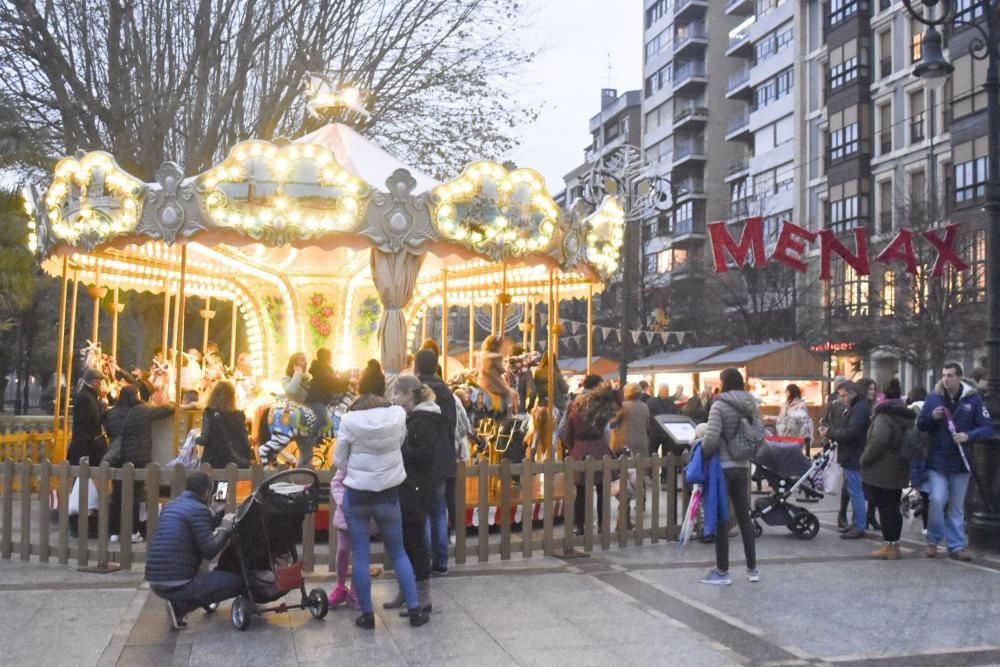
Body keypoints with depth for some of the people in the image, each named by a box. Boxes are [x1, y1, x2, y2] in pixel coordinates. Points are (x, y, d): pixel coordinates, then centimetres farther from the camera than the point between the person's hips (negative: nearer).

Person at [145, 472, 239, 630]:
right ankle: (180, 607, -7)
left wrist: (216, 516, 34)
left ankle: (178, 603, 7)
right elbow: (209, 552, -15)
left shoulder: (170, 506, 15)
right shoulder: (199, 510, -11)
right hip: (177, 584, -8)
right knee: (236, 582, -2)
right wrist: (225, 528, -1)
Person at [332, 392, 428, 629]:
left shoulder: (349, 420, -8)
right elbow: (400, 446, 6)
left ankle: (367, 614, 13)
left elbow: (338, 460, -3)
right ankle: (415, 610, 16)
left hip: (356, 495, -1)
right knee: (398, 553, 14)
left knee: (360, 556, 8)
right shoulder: (398, 416, -4)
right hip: (388, 494, 2)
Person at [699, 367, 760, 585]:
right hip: (743, 466, 6)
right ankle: (752, 569, 19)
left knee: (721, 519, 1)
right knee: (744, 516, 14)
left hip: (723, 466, -6)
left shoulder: (720, 405, -15)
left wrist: (703, 453, -4)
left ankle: (722, 571, 6)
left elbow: (711, 438, -21)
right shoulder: (752, 405, 5)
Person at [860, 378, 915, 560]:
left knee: (884, 507, -3)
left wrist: (865, 459, -12)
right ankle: (894, 545, 20)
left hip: (881, 470, -8)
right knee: (893, 507, 14)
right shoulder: (907, 415, 11)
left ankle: (889, 547, 1)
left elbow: (877, 442, -25)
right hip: (899, 470, 8)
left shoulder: (884, 416, -16)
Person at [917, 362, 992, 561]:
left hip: (961, 461, 0)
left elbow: (987, 427, -5)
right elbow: (920, 425, 5)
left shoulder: (973, 398, -5)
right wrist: (932, 417, -16)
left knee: (957, 507, 10)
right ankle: (933, 541, 9)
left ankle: (956, 546, 21)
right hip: (937, 460, 0)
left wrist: (968, 436, -22)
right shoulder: (933, 397, -1)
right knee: (937, 500, -11)